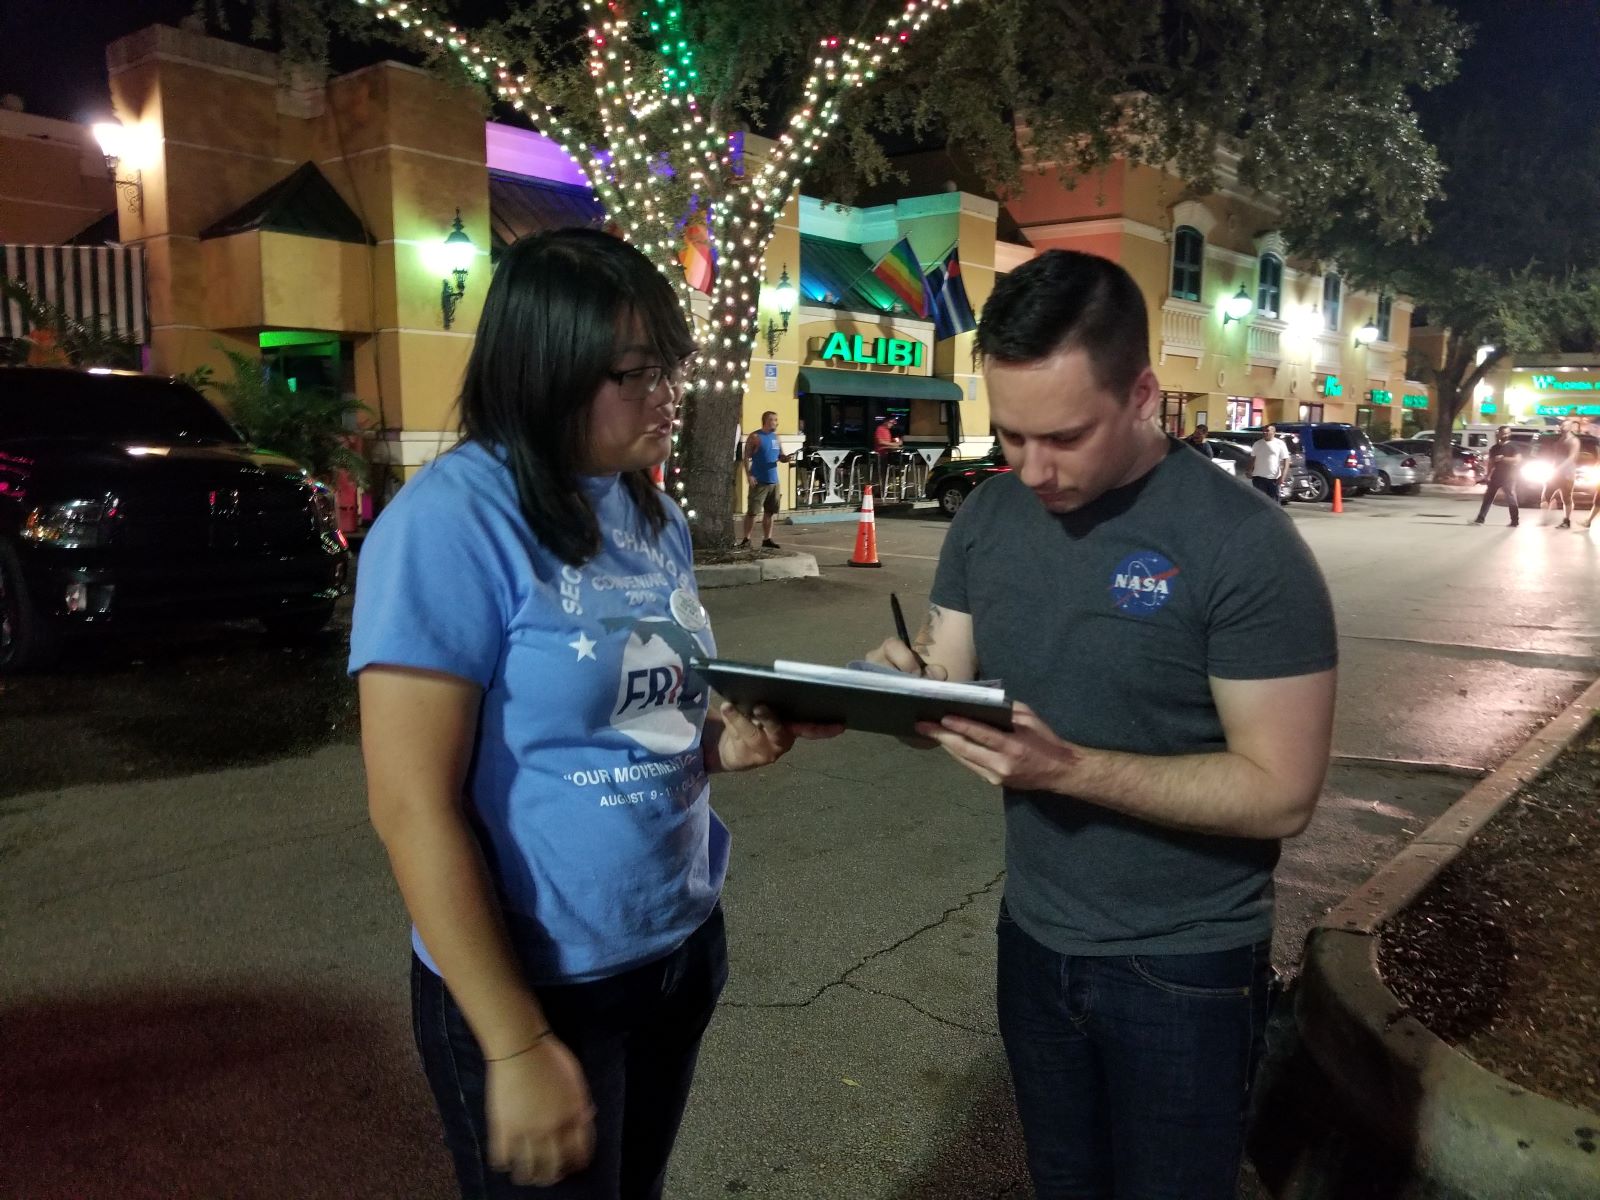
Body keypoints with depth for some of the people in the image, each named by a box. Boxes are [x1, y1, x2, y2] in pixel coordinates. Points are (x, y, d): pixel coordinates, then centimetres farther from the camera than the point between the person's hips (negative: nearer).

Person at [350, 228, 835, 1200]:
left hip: (684, 946, 8)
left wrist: (727, 741, -7)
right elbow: (413, 807, -22)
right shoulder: (454, 522, -21)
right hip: (537, 987, -7)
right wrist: (519, 1047, -19)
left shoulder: (655, 518, 3)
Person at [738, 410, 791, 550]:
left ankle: (767, 539, 17)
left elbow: (781, 457, 17)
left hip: (773, 481, 6)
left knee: (770, 512, 9)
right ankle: (746, 539, 1)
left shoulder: (776, 437, 14)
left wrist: (786, 458, -6)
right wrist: (749, 475, -17)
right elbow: (747, 457, -8)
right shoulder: (755, 437, -5)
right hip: (759, 481, -6)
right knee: (752, 511, -6)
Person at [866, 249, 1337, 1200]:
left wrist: (1071, 768, -32)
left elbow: (1283, 792, -22)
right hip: (1034, 939, 5)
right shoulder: (988, 518, -4)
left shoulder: (1243, 543, -22)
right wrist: (903, 683, -23)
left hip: (1184, 965, -5)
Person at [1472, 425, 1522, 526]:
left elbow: (1518, 460, -15)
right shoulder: (1494, 448, 11)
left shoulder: (1513, 446, -4)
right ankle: (1480, 519, 0)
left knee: (1511, 499, -2)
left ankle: (1514, 521, 4)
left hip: (1508, 477, -5)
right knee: (1488, 497, 1)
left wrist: (1503, 458, -22)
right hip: (1496, 476, 5)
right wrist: (1488, 476, 7)